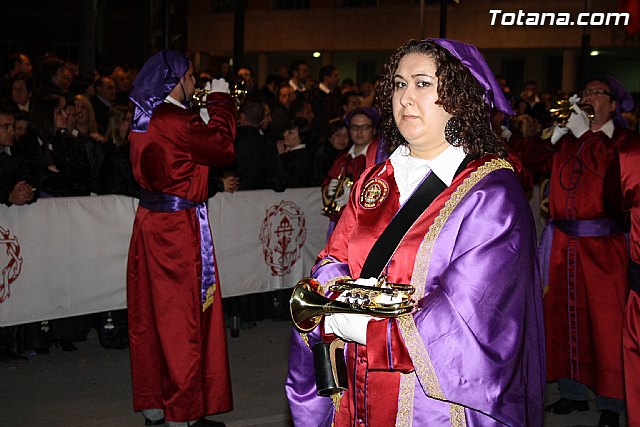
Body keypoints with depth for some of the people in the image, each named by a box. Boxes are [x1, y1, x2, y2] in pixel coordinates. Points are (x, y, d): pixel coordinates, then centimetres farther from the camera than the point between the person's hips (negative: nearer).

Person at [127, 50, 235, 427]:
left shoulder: (144, 120, 9)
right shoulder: (178, 122, -19)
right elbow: (224, 148, -10)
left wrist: (212, 107, 13)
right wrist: (221, 100, 0)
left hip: (150, 221, 9)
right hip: (178, 226, -9)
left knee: (150, 315, 13)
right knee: (182, 316, 0)